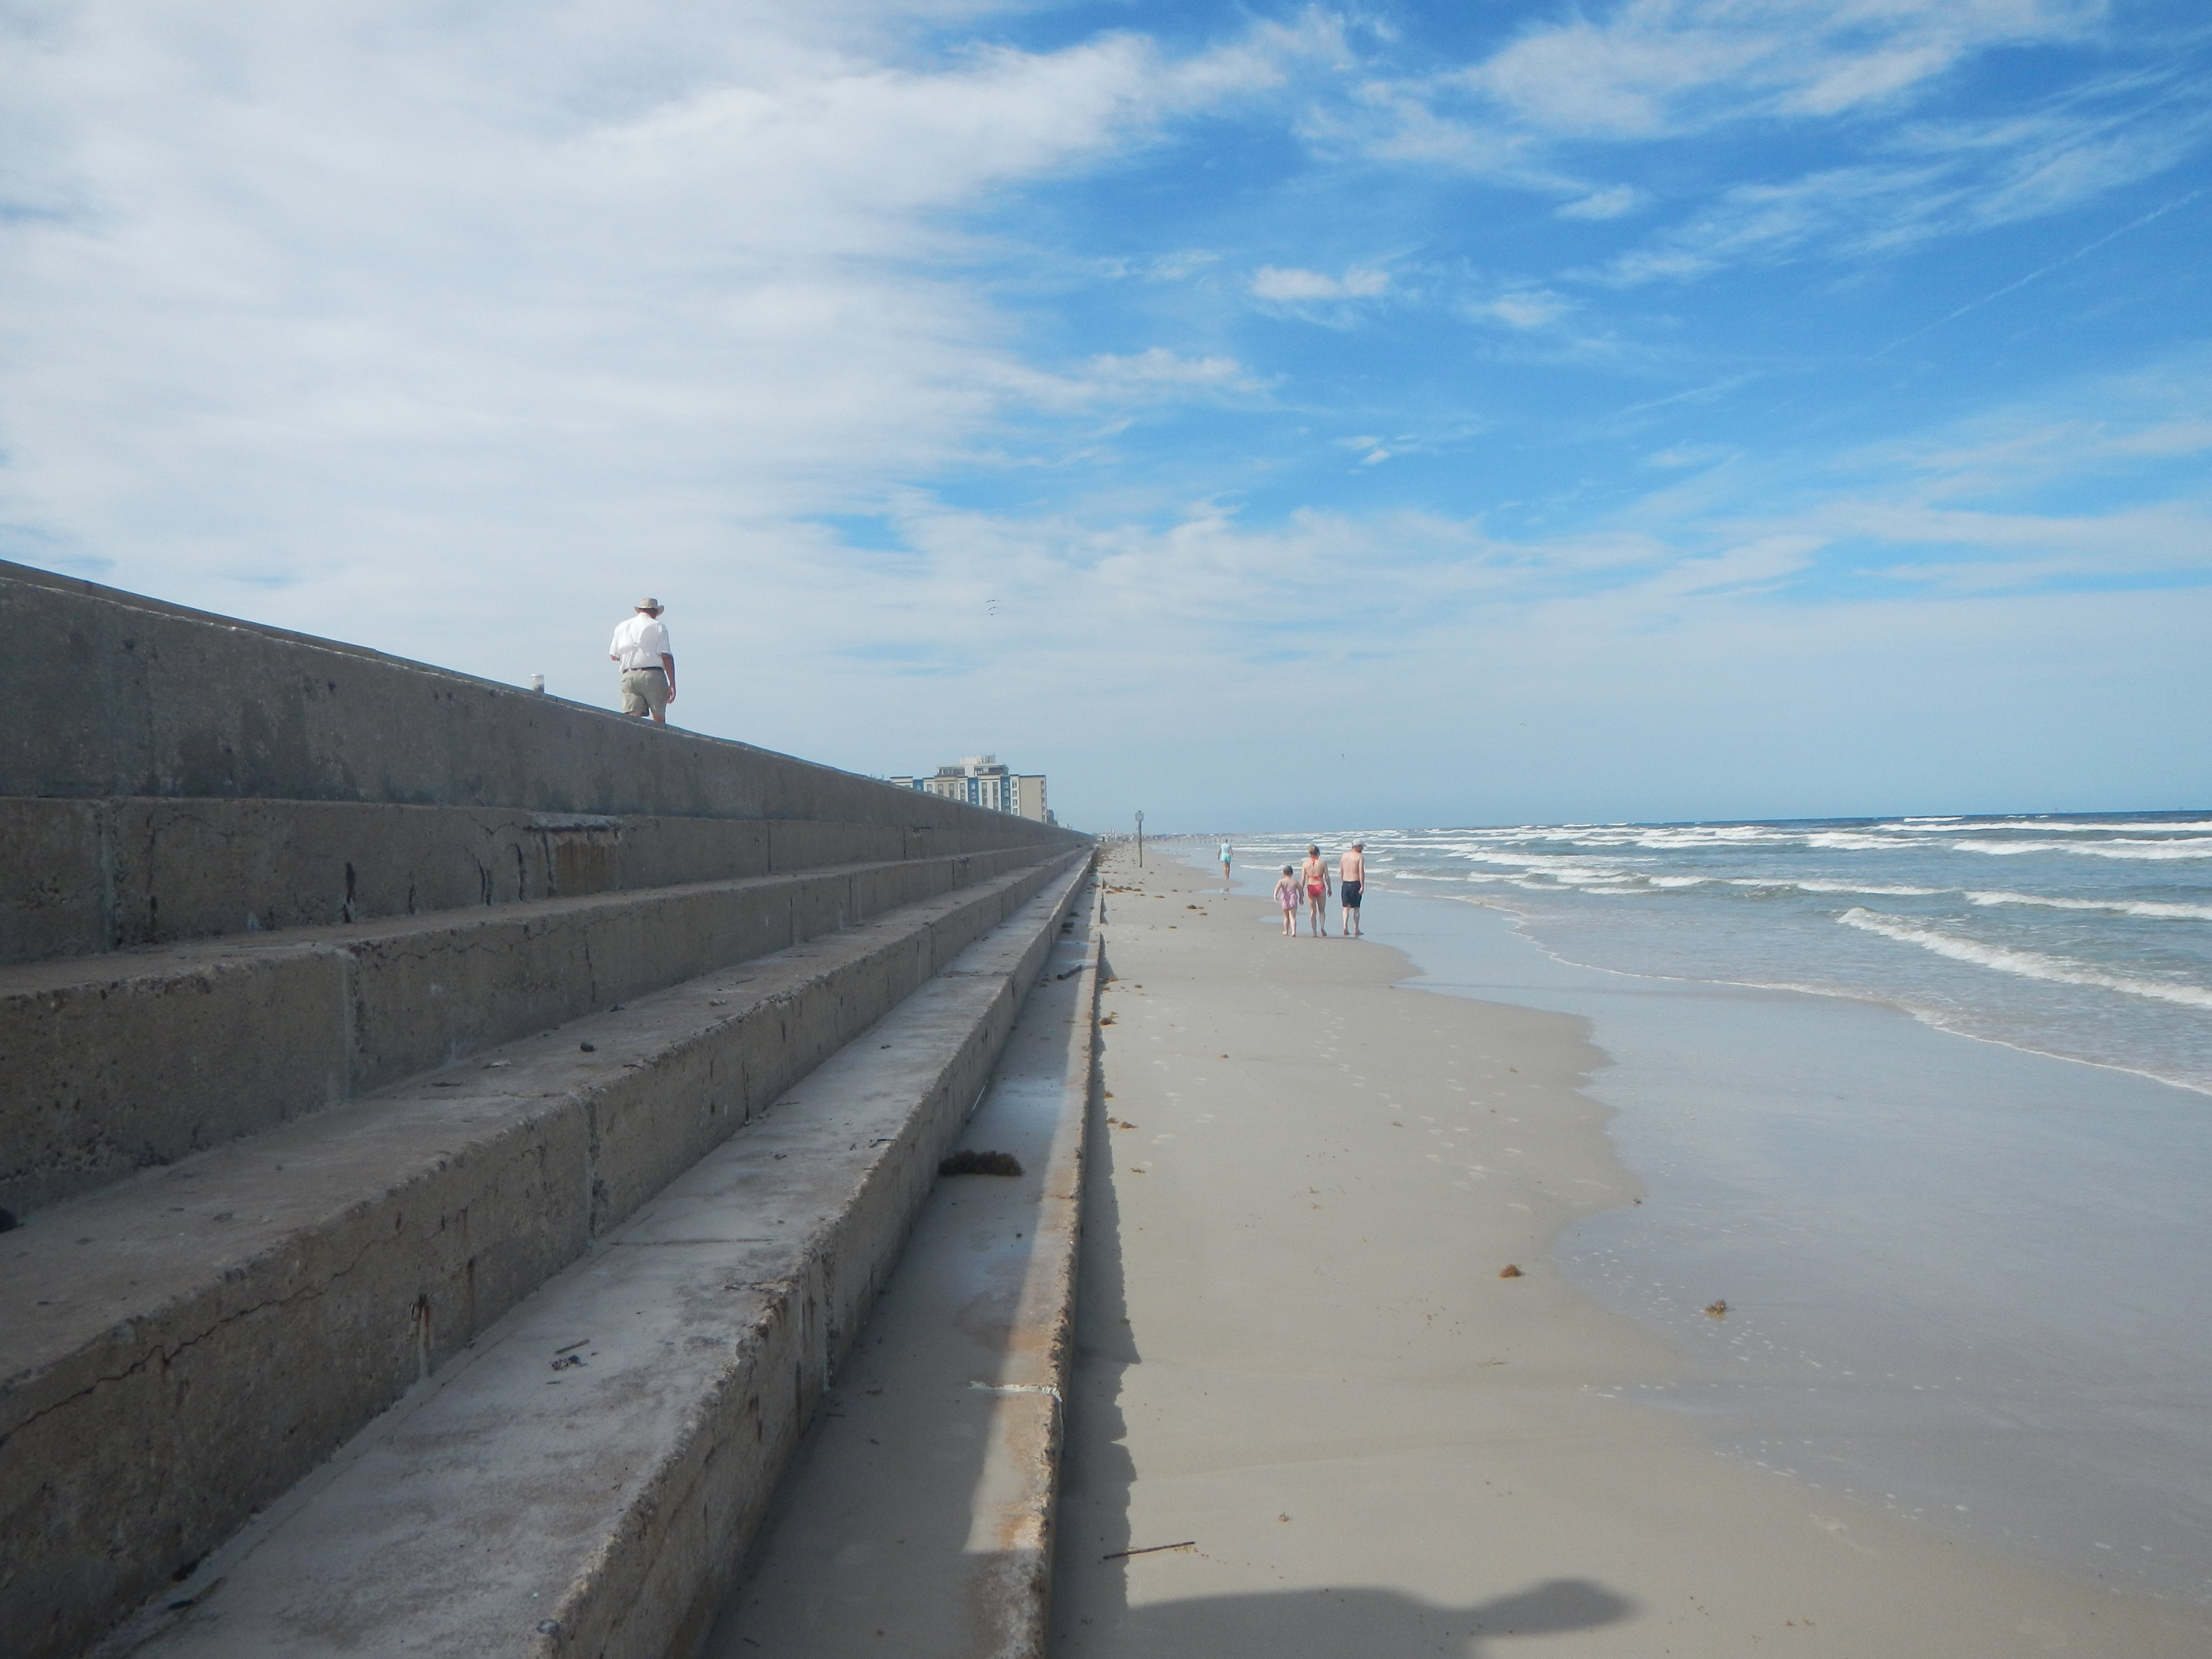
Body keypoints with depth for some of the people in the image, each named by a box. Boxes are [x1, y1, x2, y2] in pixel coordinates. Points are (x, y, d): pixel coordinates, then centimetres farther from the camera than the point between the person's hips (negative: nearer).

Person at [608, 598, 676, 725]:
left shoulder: (622, 627, 17)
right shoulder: (658, 627, 3)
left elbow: (614, 656, 19)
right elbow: (667, 656, -6)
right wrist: (672, 684, -6)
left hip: (629, 676, 3)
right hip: (653, 675, -3)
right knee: (659, 719, 5)